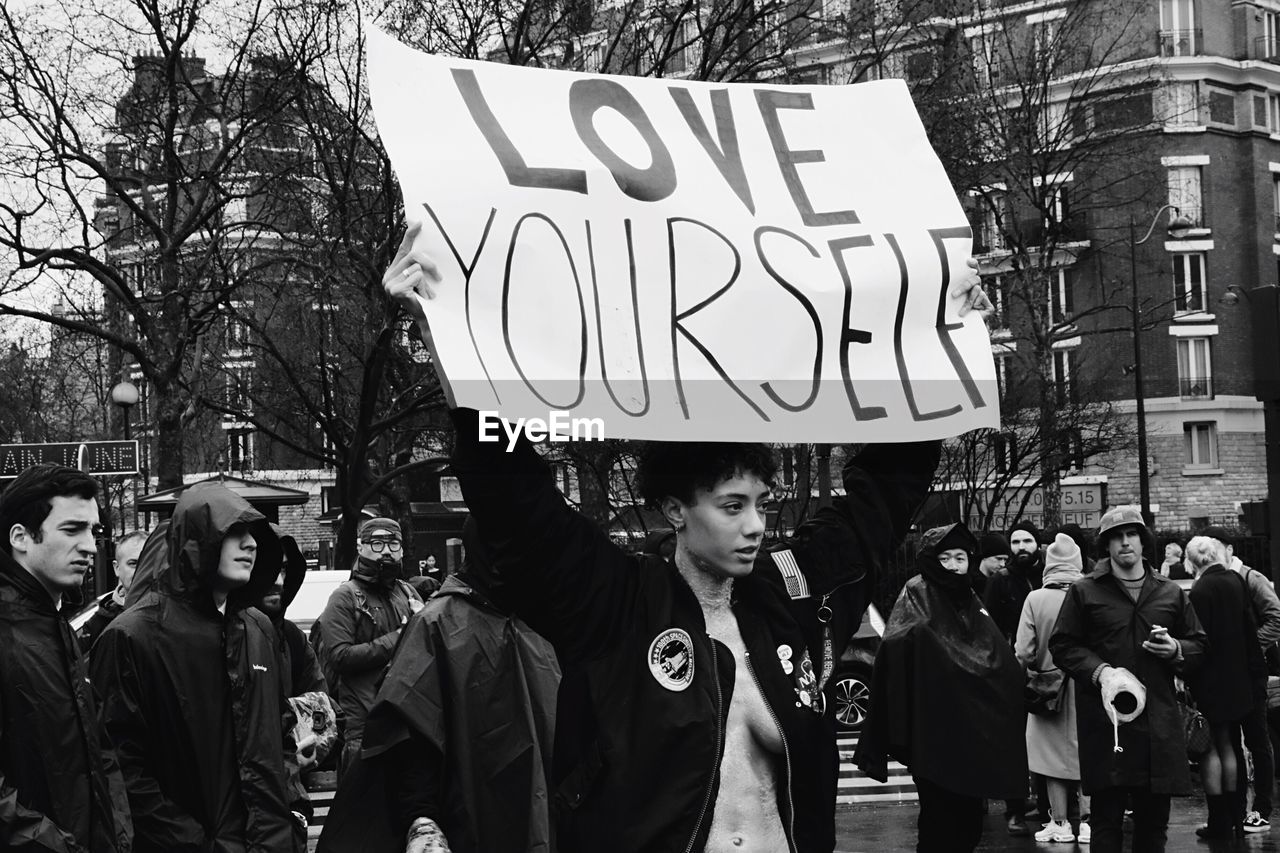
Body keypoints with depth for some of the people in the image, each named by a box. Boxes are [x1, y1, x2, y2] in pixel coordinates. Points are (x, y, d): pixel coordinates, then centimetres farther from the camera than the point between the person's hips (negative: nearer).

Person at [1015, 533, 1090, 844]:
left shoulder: (1036, 599, -10)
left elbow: (1024, 652, -10)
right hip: (1086, 687, 1)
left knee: (1054, 752, 9)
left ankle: (1060, 822, 13)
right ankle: (1087, 820, 10)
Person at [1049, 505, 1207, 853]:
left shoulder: (1171, 593, 14)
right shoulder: (1084, 592, 4)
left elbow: (1199, 645, 20)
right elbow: (1062, 646, 1)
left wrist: (1176, 650, -3)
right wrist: (1100, 672, -14)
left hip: (1159, 722, 3)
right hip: (1104, 718, -3)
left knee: (1154, 818, 8)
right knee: (1106, 817, -2)